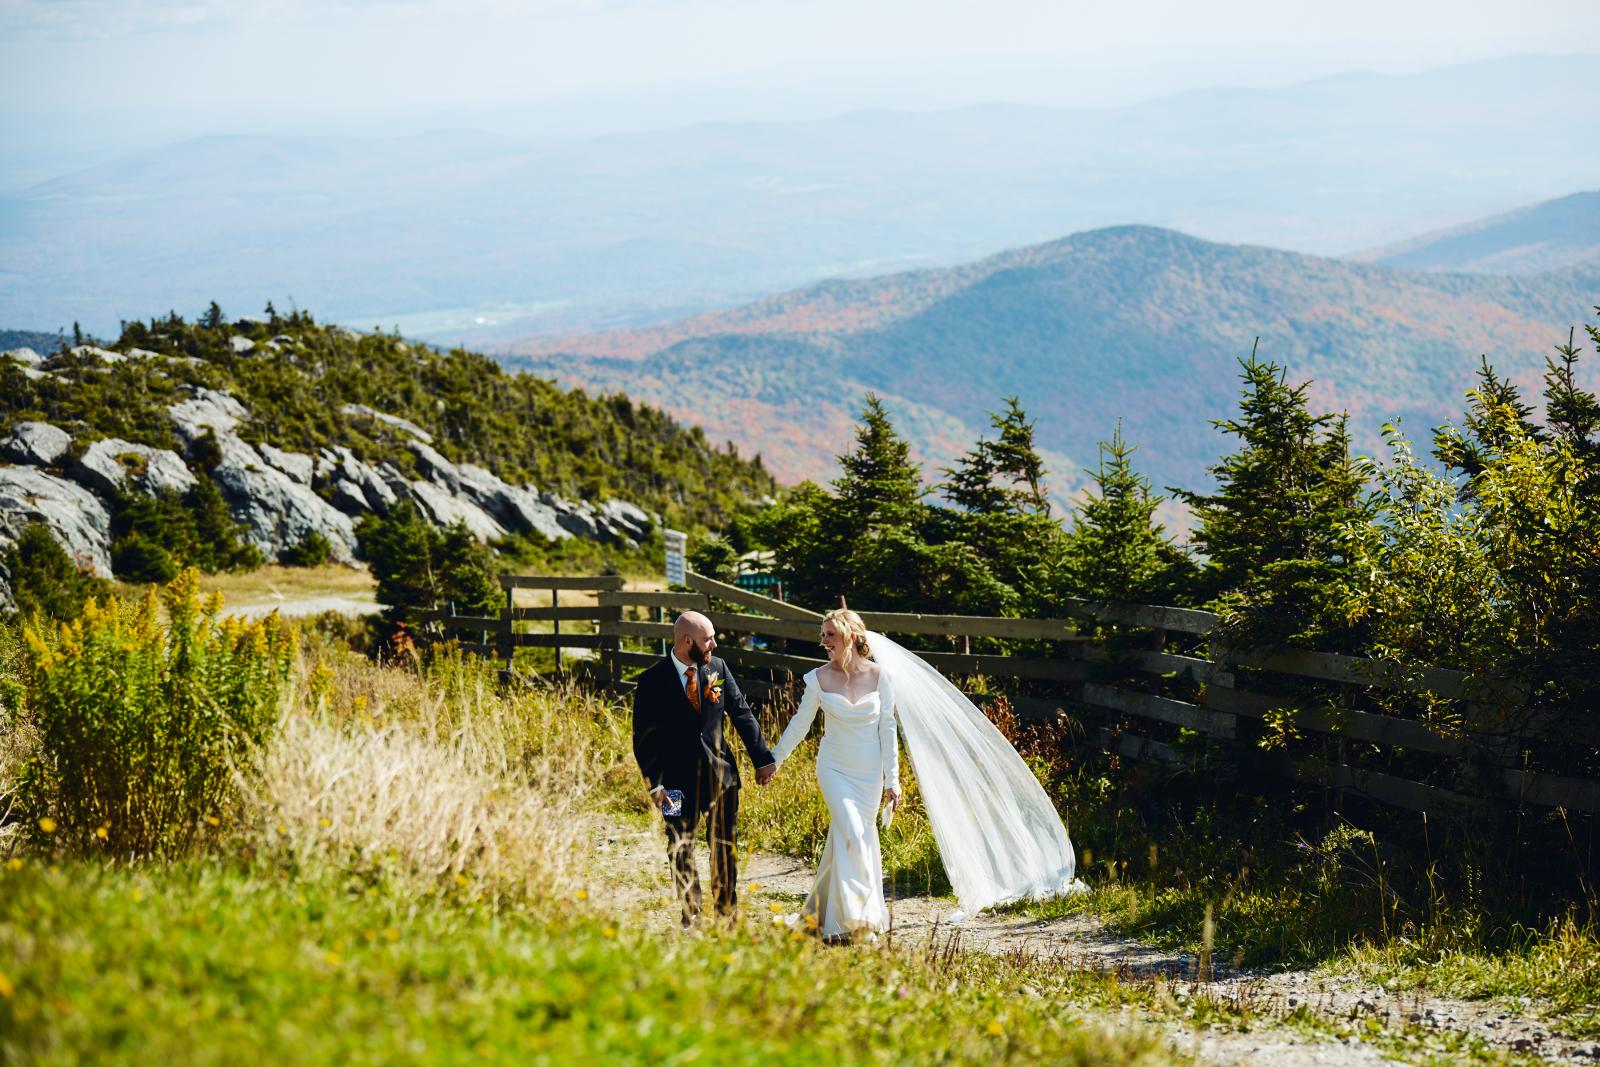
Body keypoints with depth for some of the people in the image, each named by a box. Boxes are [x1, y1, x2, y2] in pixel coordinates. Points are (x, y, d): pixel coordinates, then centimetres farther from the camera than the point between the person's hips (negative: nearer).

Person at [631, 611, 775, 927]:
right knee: (680, 850, 3)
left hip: (720, 773, 3)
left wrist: (763, 759, 5)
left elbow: (742, 714, 6)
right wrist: (654, 784, -13)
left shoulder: (717, 668, 0)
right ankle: (691, 920, 13)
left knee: (725, 848, 10)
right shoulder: (653, 682, -10)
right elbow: (644, 739, -7)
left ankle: (728, 917, 21)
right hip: (678, 779, -3)